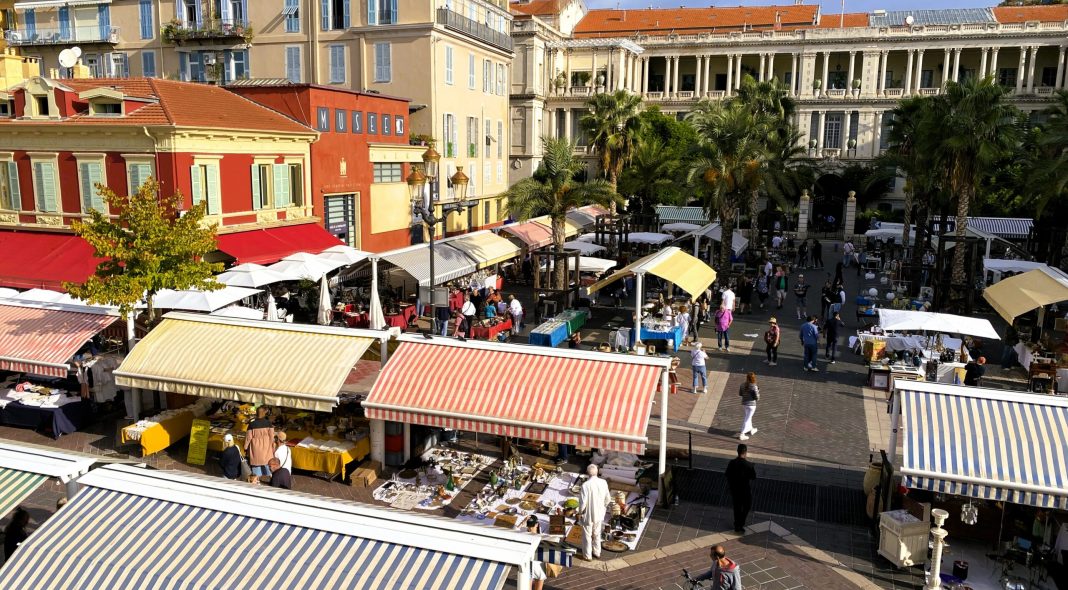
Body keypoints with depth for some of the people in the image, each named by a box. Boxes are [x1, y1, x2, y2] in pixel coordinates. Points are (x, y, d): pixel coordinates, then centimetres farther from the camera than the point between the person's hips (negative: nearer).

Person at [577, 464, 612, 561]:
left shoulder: (586, 485, -27)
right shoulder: (603, 483, -12)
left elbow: (583, 502, -22)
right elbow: (608, 499, -1)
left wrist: (580, 513, -5)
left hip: (588, 515, -4)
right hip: (599, 514, 5)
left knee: (587, 535, 15)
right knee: (597, 534, 25)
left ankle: (587, 555, 28)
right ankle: (597, 553, 38)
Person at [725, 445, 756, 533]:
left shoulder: (732, 463, -12)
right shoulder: (749, 465, -24)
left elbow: (727, 475, -3)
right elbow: (754, 476, -12)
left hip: (734, 488, 4)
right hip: (746, 489, -4)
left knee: (737, 507, 19)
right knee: (747, 506, 18)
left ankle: (737, 525, 29)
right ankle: (740, 524, 13)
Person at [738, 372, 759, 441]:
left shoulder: (743, 384, -4)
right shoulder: (754, 386, -21)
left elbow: (740, 394, 6)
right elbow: (757, 397, -16)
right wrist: (758, 391, 0)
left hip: (744, 404, 6)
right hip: (751, 405, -6)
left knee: (748, 417, 26)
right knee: (747, 420, 2)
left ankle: (751, 430, 46)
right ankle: (741, 435, 4)